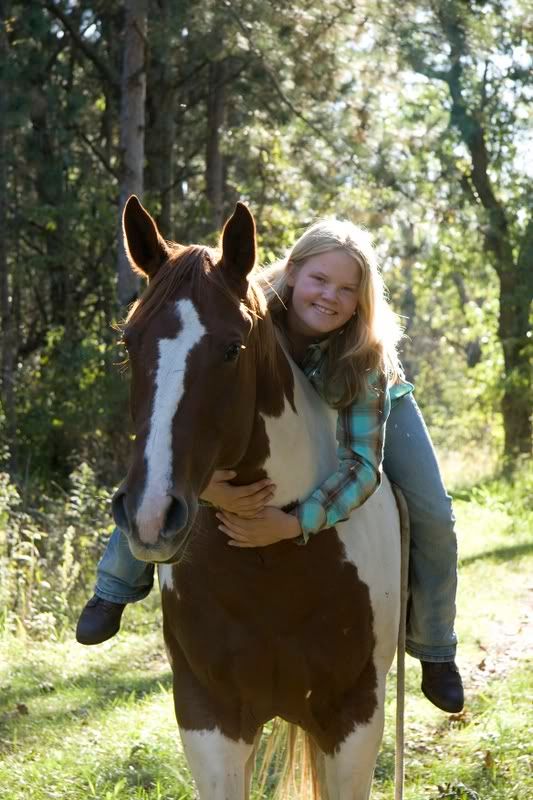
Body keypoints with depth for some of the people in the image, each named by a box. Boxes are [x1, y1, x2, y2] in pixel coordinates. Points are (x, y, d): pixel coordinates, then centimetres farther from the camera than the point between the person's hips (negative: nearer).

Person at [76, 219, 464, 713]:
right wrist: (201, 481, -59)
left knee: (433, 518, -13)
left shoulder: (368, 356, -40)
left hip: (367, 405, -1)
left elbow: (363, 462, -42)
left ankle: (434, 649, 10)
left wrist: (294, 524, -58)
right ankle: (117, 587, 9)